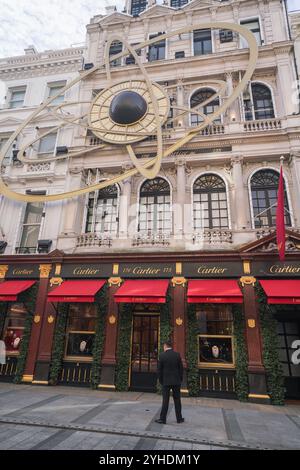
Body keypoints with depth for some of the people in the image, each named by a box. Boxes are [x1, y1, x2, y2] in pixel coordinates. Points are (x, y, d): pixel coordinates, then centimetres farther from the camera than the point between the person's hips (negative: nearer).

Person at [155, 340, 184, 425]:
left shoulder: (162, 356, -9)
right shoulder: (177, 355, -3)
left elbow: (159, 370, -6)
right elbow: (181, 368, -1)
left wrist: (161, 381, 6)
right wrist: (180, 380, 10)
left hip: (166, 381, -2)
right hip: (176, 381, 2)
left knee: (165, 400, 4)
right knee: (177, 400, 13)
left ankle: (163, 419, 8)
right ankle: (179, 418, 20)